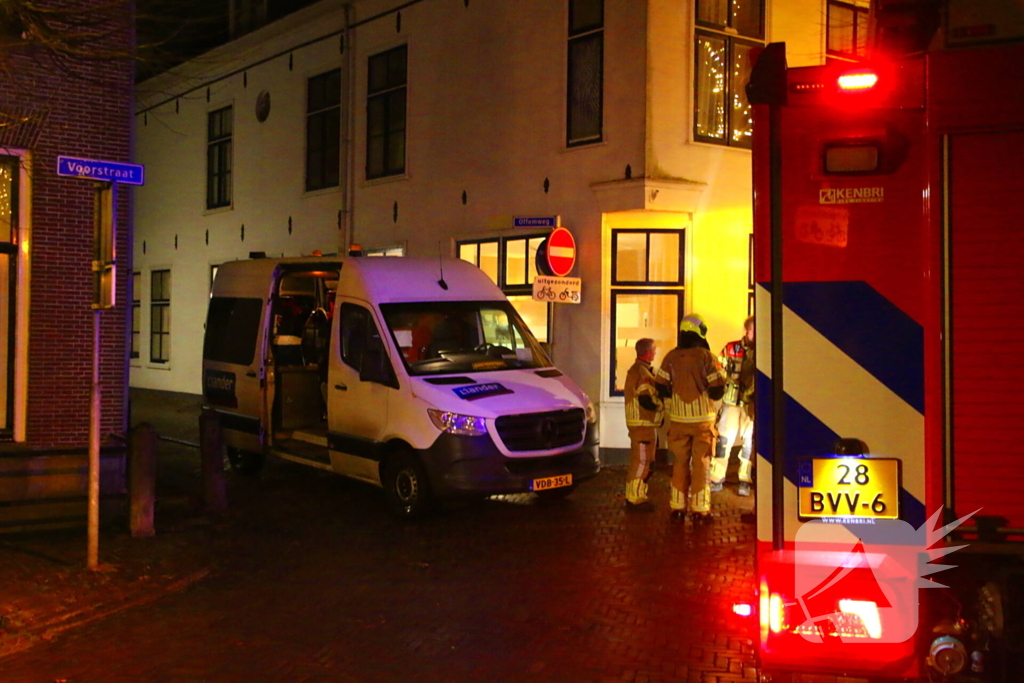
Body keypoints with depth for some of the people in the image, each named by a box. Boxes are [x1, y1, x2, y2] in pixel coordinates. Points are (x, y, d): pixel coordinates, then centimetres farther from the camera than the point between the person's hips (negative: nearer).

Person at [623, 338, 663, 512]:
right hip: (644, 424, -11)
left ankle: (633, 496, 24)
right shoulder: (643, 372, -18)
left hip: (636, 422, 11)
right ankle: (636, 498, -1)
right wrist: (663, 402, -9)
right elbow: (648, 401, -23)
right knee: (642, 461, -6)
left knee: (637, 460, 16)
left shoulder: (634, 369, 16)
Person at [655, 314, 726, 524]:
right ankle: (699, 509, 6)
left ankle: (678, 507, 15)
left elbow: (661, 388, 0)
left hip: (678, 419, 3)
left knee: (680, 463, 13)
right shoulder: (707, 357, -11)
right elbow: (717, 390, -13)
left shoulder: (671, 357, -2)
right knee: (701, 463, 5)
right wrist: (711, 392, 9)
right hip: (702, 418, -3)